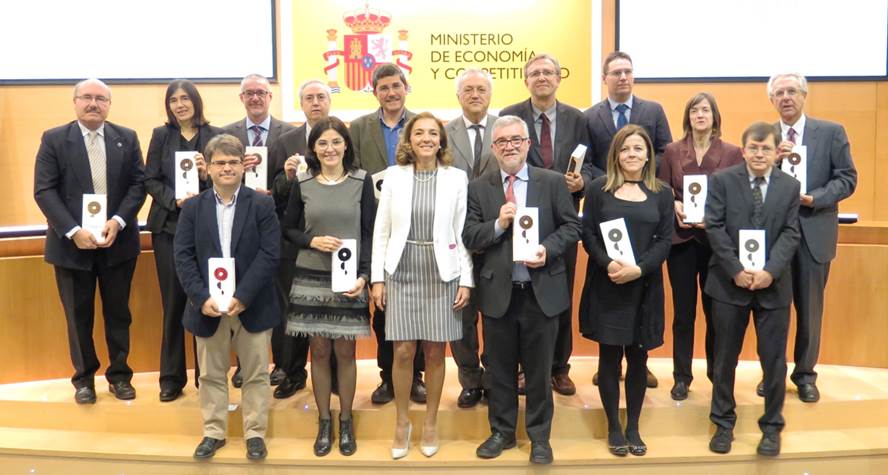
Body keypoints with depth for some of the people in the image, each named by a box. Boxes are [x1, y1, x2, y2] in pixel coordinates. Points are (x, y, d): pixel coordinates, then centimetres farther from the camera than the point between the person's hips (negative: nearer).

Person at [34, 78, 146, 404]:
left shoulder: (127, 138, 5)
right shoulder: (54, 140, 0)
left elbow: (138, 183, 0)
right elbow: (44, 191, -7)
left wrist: (118, 221, -15)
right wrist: (73, 231, -18)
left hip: (117, 241, 1)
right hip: (72, 243, -1)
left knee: (118, 312, 10)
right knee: (78, 315, 10)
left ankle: (119, 375, 25)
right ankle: (84, 378, 26)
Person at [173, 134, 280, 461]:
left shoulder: (262, 204, -2)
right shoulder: (193, 207, 4)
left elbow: (269, 254, -10)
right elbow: (183, 257, -2)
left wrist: (242, 296, -18)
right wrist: (201, 298, -14)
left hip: (252, 306, -2)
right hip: (208, 306, 2)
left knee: (256, 373, 8)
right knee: (211, 374, 14)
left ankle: (255, 433, 23)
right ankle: (213, 432, 29)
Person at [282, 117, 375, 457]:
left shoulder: (362, 181, -1)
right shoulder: (302, 184, 3)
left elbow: (370, 233, -1)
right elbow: (288, 229, 9)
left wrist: (363, 275, -11)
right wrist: (313, 241, -11)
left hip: (349, 279, -1)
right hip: (311, 278, 1)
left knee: (345, 351, 6)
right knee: (319, 351, 8)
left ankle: (346, 422, 23)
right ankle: (323, 422, 23)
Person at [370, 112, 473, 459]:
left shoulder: (457, 177, 0)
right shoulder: (394, 175, 2)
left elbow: (463, 233, 0)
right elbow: (381, 231, 3)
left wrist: (466, 281, -4)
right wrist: (377, 278, -1)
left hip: (442, 274, 0)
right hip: (402, 273, 0)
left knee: (435, 352, 7)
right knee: (403, 352, 3)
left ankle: (430, 423, 24)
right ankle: (402, 423, 22)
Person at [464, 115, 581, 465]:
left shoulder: (553, 182, 1)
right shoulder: (478, 188, 3)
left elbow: (572, 226, 1)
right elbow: (469, 239, -1)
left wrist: (549, 249, -16)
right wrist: (498, 224, -18)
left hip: (542, 291, -1)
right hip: (497, 292, 1)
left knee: (539, 369, 10)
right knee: (500, 368, 14)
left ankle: (539, 436, 27)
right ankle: (502, 432, 31)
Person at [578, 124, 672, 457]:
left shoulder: (662, 193, 7)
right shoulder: (598, 189, 3)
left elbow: (665, 240, 0)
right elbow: (588, 234, -3)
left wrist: (638, 269, -16)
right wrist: (608, 265, -19)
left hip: (644, 287, 2)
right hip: (606, 287, -1)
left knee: (638, 357, 8)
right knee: (610, 356, 5)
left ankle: (633, 428, 22)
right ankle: (614, 428, 18)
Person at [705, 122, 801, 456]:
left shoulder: (790, 186, 6)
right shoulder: (722, 180, -1)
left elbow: (790, 234, 0)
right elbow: (715, 228, -8)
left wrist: (770, 271, -15)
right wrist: (737, 270, -16)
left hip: (773, 284, 2)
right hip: (730, 282, -1)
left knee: (774, 359, 7)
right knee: (725, 357, 8)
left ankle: (772, 426, 24)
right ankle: (724, 423, 23)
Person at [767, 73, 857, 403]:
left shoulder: (831, 132, 1)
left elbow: (847, 178, -3)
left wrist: (813, 198, -18)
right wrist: (772, 160, -17)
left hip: (813, 233, -1)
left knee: (810, 308, 8)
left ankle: (805, 374, 23)